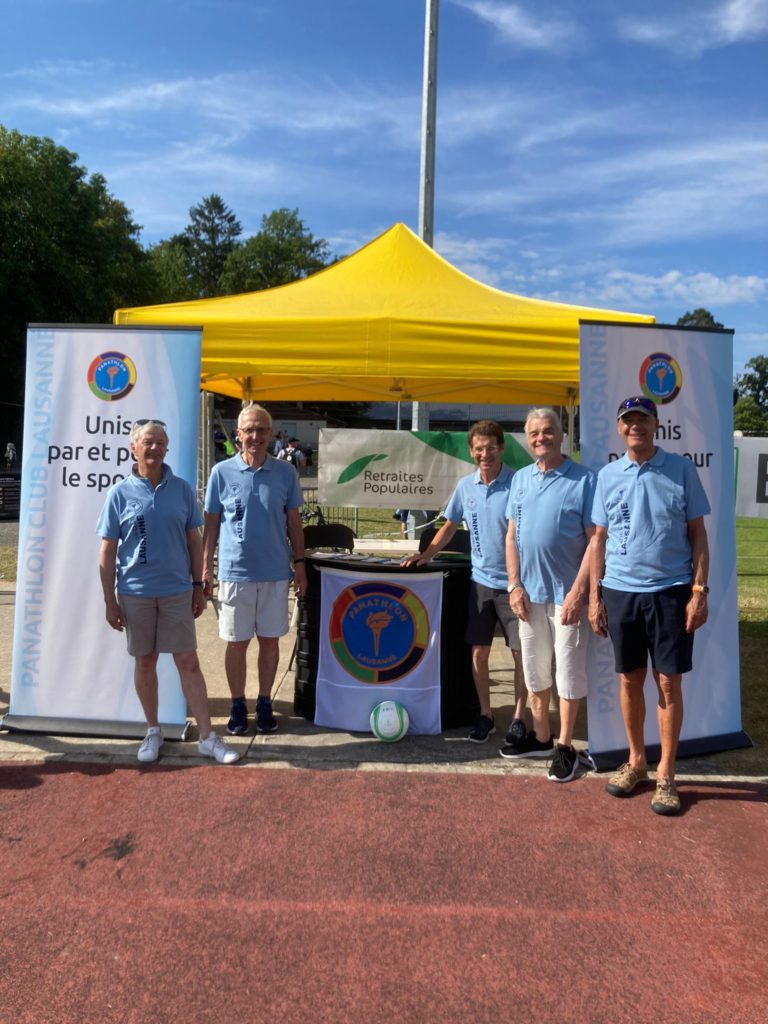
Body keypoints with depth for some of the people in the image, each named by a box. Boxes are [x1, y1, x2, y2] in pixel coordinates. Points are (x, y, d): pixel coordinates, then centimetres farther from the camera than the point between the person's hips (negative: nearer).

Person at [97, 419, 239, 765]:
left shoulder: (181, 489, 1)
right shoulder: (120, 493, -3)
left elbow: (194, 541, 7)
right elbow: (107, 551, -1)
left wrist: (198, 586, 5)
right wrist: (110, 601, -3)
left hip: (177, 590, 0)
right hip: (135, 593, 0)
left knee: (188, 662, 3)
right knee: (145, 661, 12)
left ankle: (208, 737, 10)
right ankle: (153, 732, 29)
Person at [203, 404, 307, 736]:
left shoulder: (284, 473, 1)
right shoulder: (222, 472, -1)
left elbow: (294, 521, 7)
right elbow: (211, 523, 4)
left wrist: (299, 563, 4)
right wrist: (205, 567, 0)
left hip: (275, 572, 1)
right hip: (235, 571, -1)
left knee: (270, 641, 10)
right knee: (236, 643, 8)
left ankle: (265, 703, 25)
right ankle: (238, 705, 23)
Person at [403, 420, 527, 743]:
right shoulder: (466, 486, 3)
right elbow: (450, 526, 15)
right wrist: (426, 554, 4)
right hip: (481, 580, 4)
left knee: (520, 652, 4)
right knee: (478, 652, 8)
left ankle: (519, 718, 19)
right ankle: (485, 714, 24)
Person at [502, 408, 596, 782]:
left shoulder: (584, 480, -8)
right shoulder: (520, 479, 8)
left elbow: (594, 540, -10)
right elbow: (512, 535, 9)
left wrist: (578, 591, -17)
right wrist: (514, 585, 0)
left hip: (567, 593, -5)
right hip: (530, 592, 5)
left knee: (568, 671, 5)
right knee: (534, 669, 15)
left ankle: (565, 746, 20)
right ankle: (540, 737, 31)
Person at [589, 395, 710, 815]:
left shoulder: (682, 469, 0)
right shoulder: (608, 475, 6)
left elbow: (697, 533, 1)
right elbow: (599, 538, 8)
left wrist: (699, 591, -7)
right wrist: (594, 595, 4)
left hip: (671, 591, -2)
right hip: (620, 591, 2)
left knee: (668, 683, 4)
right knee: (630, 679, 12)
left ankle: (665, 774, 17)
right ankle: (635, 761, 28)